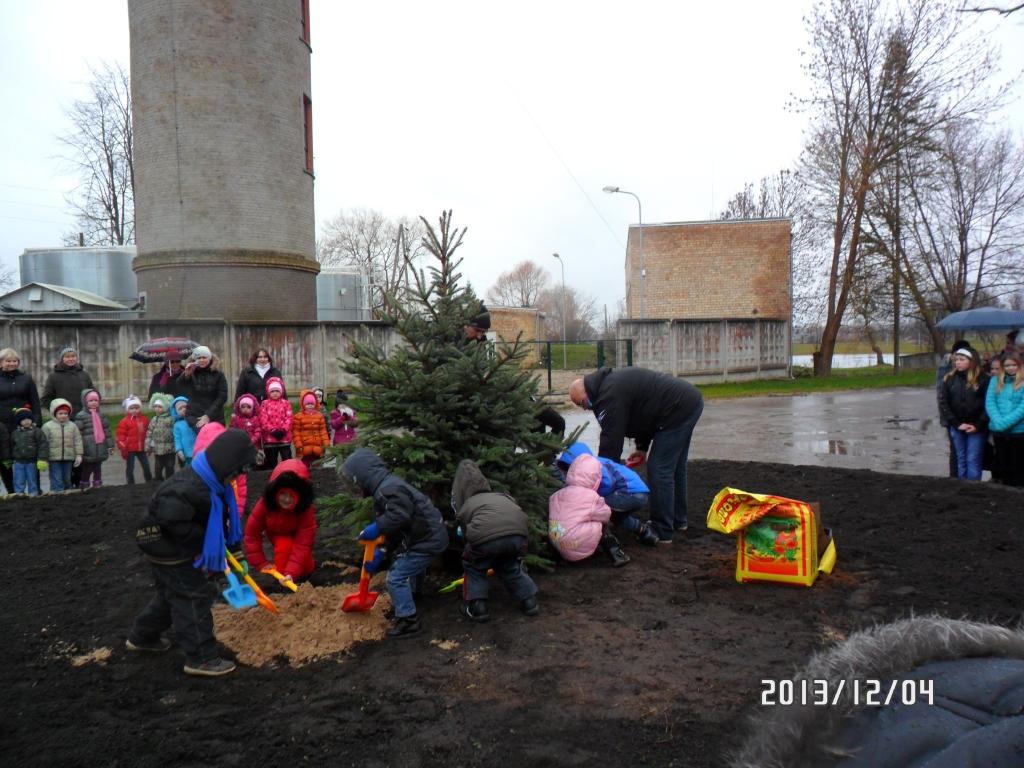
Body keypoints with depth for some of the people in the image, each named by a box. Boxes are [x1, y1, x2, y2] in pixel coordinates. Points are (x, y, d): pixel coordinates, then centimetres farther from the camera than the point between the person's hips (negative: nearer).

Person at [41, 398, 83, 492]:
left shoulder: (72, 426, 5)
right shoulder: (47, 426, -3)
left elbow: (77, 441, 6)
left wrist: (78, 454, 1)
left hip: (68, 457, 3)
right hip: (54, 458, -3)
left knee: (67, 479, 14)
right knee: (56, 480, -3)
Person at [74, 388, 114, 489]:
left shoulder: (101, 415, 11)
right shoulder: (81, 416, -7)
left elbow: (107, 431, 15)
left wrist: (110, 446, 12)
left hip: (100, 451, 5)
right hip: (88, 452, -5)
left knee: (98, 470, 13)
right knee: (86, 471, 2)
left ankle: (97, 486, 21)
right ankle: (84, 488, 8)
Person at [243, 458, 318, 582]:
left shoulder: (306, 510, -37)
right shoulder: (265, 504, -32)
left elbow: (303, 543, -40)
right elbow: (252, 533, -22)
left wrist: (292, 572, -49)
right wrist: (261, 563, -23)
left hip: (298, 537, -1)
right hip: (277, 535, 1)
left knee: (305, 569, -21)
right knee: (284, 546, -32)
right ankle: (282, 572, -7)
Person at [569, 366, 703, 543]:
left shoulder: (610, 394, -17)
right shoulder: (612, 381, 15)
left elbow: (611, 439, -16)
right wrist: (642, 447, 19)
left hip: (679, 409, -11)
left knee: (659, 470, -6)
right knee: (675, 467, 22)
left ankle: (662, 533, 0)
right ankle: (679, 519, 35)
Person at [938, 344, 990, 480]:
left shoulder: (983, 379, -4)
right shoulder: (949, 379, 4)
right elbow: (943, 403, 1)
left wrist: (978, 425, -12)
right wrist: (956, 423, -6)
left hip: (976, 428, -3)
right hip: (956, 427, 3)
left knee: (973, 461, -1)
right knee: (961, 460, 10)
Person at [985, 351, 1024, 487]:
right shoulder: (996, 381, 9)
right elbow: (989, 403, 1)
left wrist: (1005, 422, -20)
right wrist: (998, 421, -14)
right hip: (999, 432, 4)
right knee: (1003, 465, 13)